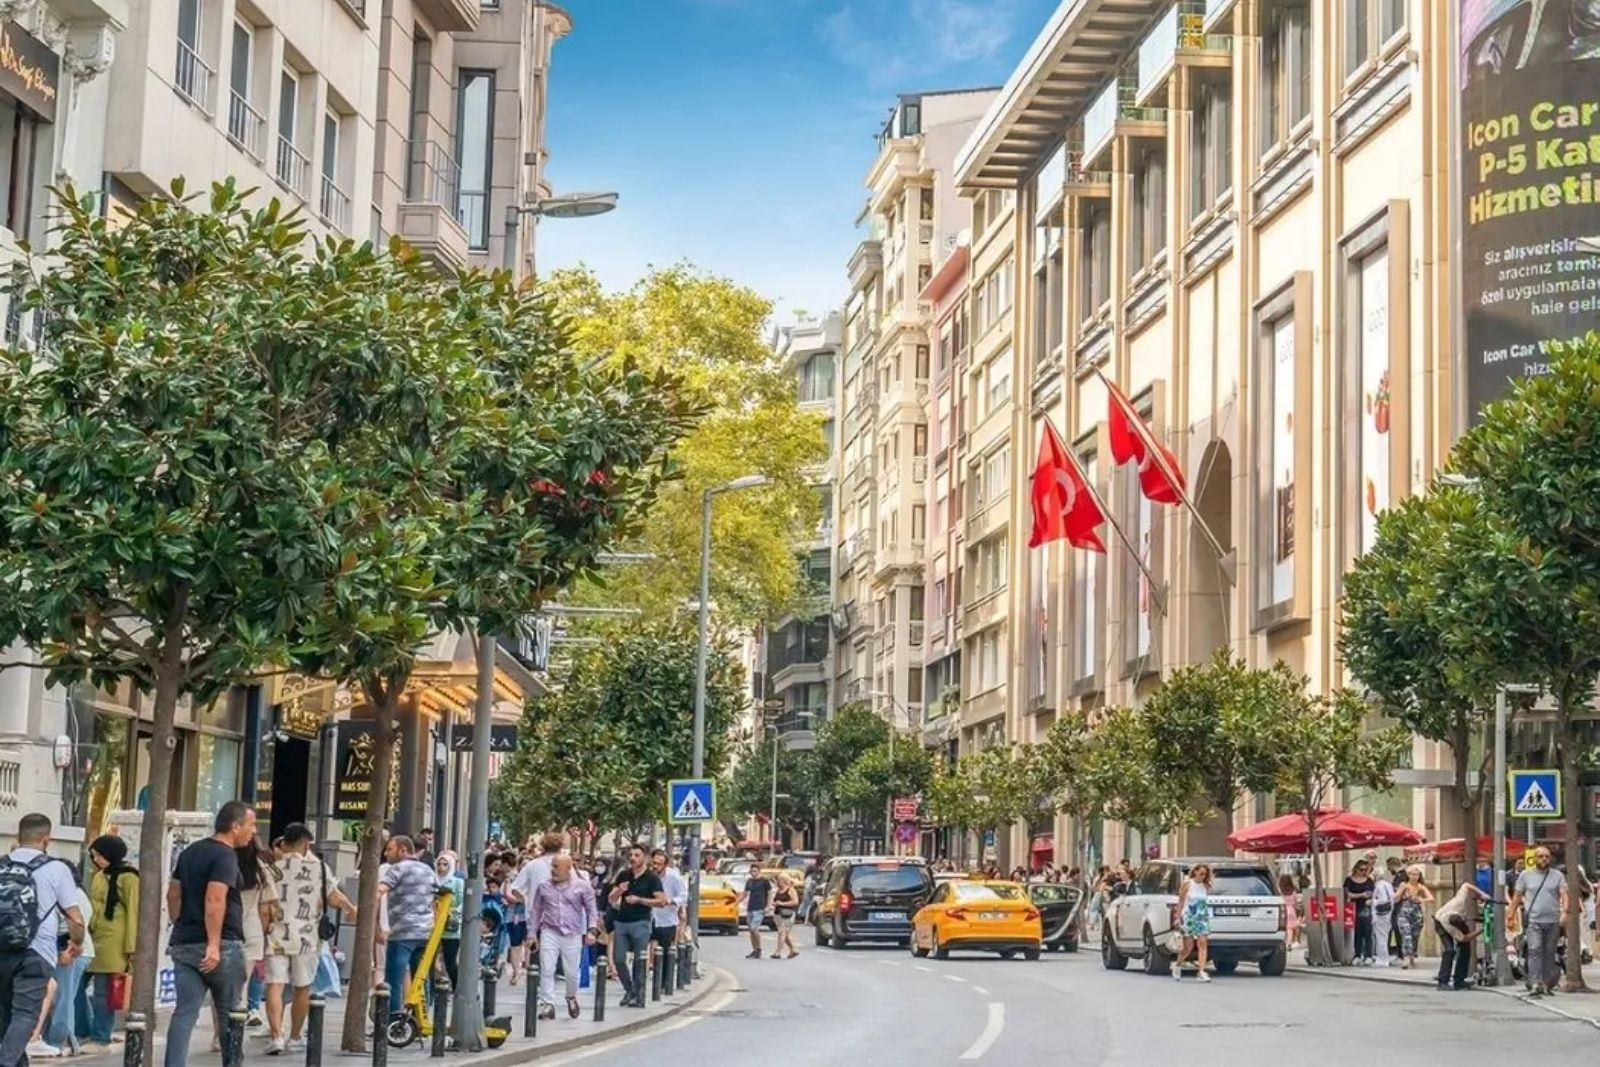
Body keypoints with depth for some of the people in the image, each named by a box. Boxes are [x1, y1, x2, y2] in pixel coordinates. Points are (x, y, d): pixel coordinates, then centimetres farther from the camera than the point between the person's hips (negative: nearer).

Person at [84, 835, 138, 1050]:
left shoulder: (128, 877, -6)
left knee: (104, 991, -3)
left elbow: (133, 913, -8)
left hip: (113, 941, -7)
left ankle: (101, 1038, 4)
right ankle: (87, 1033, 12)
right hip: (94, 939, 7)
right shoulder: (99, 876, 17)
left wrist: (130, 948, -11)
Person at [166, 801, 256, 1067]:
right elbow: (214, 900, -23)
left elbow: (173, 894, 20)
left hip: (184, 944, 7)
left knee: (185, 1012, 2)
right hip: (221, 946, -7)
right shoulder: (225, 856, -13)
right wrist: (214, 944, -26)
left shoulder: (190, 852, 15)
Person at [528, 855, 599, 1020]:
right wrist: (532, 934, 9)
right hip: (549, 933, 1)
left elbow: (592, 910, 4)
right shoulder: (544, 887, 5)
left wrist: (592, 930, -8)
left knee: (571, 973, 6)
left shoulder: (582, 887, 0)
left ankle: (571, 998, 34)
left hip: (572, 936, -1)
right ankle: (548, 1005, -7)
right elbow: (535, 911, 12)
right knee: (547, 970, -10)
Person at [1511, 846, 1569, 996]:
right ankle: (1537, 984, -18)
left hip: (1553, 921, 1)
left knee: (1549, 953, 8)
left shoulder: (1557, 875, 8)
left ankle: (1548, 982, 19)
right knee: (1534, 951, -14)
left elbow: (1565, 895, -2)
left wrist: (1564, 912, -19)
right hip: (1533, 920, -1)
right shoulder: (1525, 875, 7)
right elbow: (1516, 897, 10)